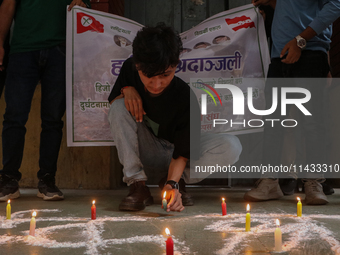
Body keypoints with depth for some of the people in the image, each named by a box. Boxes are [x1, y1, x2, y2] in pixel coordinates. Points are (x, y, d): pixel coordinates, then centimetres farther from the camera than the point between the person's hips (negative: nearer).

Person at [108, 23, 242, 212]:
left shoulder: (186, 100, -27)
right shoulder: (129, 69, -16)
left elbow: (181, 153, -25)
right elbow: (113, 103, 2)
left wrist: (173, 184, -43)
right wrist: (126, 90, -21)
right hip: (146, 154, 3)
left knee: (231, 147, -29)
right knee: (119, 107, -25)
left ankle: (173, 181, -9)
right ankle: (137, 186, -23)